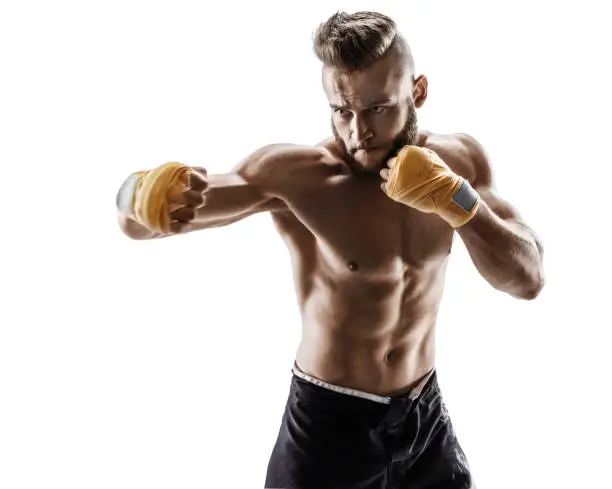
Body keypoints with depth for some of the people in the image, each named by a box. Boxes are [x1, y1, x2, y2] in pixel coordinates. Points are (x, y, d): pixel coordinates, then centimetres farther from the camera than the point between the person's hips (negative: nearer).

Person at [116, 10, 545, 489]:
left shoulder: (457, 159, -7)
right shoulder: (292, 174, -21)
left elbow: (528, 279, -8)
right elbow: (135, 222, -21)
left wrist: (458, 201, -25)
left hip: (425, 416, 4)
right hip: (329, 422, -3)